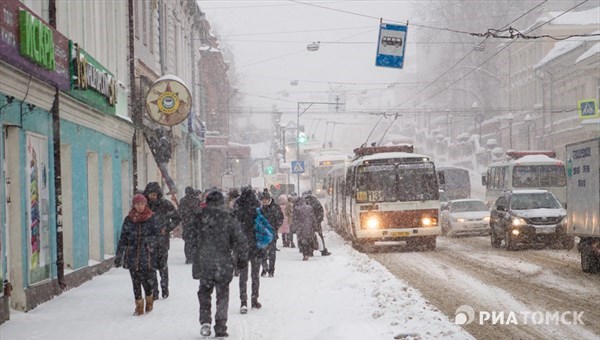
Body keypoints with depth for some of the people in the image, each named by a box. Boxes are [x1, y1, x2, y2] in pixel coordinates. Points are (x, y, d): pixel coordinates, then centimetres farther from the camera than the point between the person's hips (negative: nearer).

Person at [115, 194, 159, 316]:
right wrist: (119, 255, 5)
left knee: (147, 278, -6)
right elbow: (123, 238, 8)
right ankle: (139, 306, 13)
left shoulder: (151, 218, 3)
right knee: (135, 281, 3)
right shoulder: (129, 219, 6)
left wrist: (149, 240, -13)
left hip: (147, 254, -2)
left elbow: (156, 234, 5)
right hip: (132, 254, 2)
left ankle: (149, 300, 21)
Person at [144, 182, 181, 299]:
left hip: (162, 240, -2)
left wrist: (167, 229, -5)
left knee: (162, 265, 3)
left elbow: (176, 218, 4)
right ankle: (154, 291, 2)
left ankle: (165, 289, 19)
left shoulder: (165, 204, -3)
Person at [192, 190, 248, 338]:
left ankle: (205, 322, 4)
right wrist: (243, 258, 6)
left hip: (203, 262, 1)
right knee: (222, 294, 10)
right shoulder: (229, 218, -5)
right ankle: (220, 327, 6)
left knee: (204, 291, 19)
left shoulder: (199, 217, -1)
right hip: (223, 263, -1)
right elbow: (240, 240, -4)